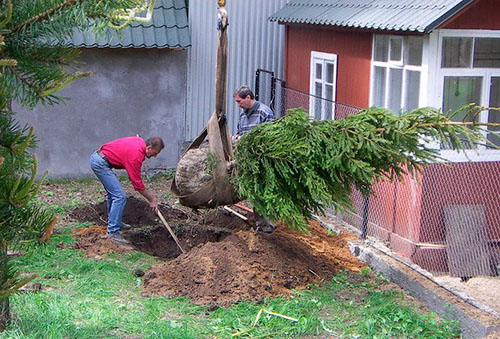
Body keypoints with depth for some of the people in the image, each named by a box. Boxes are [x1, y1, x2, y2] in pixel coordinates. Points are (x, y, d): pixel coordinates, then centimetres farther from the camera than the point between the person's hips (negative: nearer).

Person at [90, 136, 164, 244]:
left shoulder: (139, 141, 5)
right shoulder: (136, 155, -21)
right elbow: (137, 183, -16)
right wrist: (152, 200, -7)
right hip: (100, 163, -11)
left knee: (113, 193, 23)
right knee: (120, 196, -13)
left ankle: (115, 223, 35)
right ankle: (113, 232, -12)